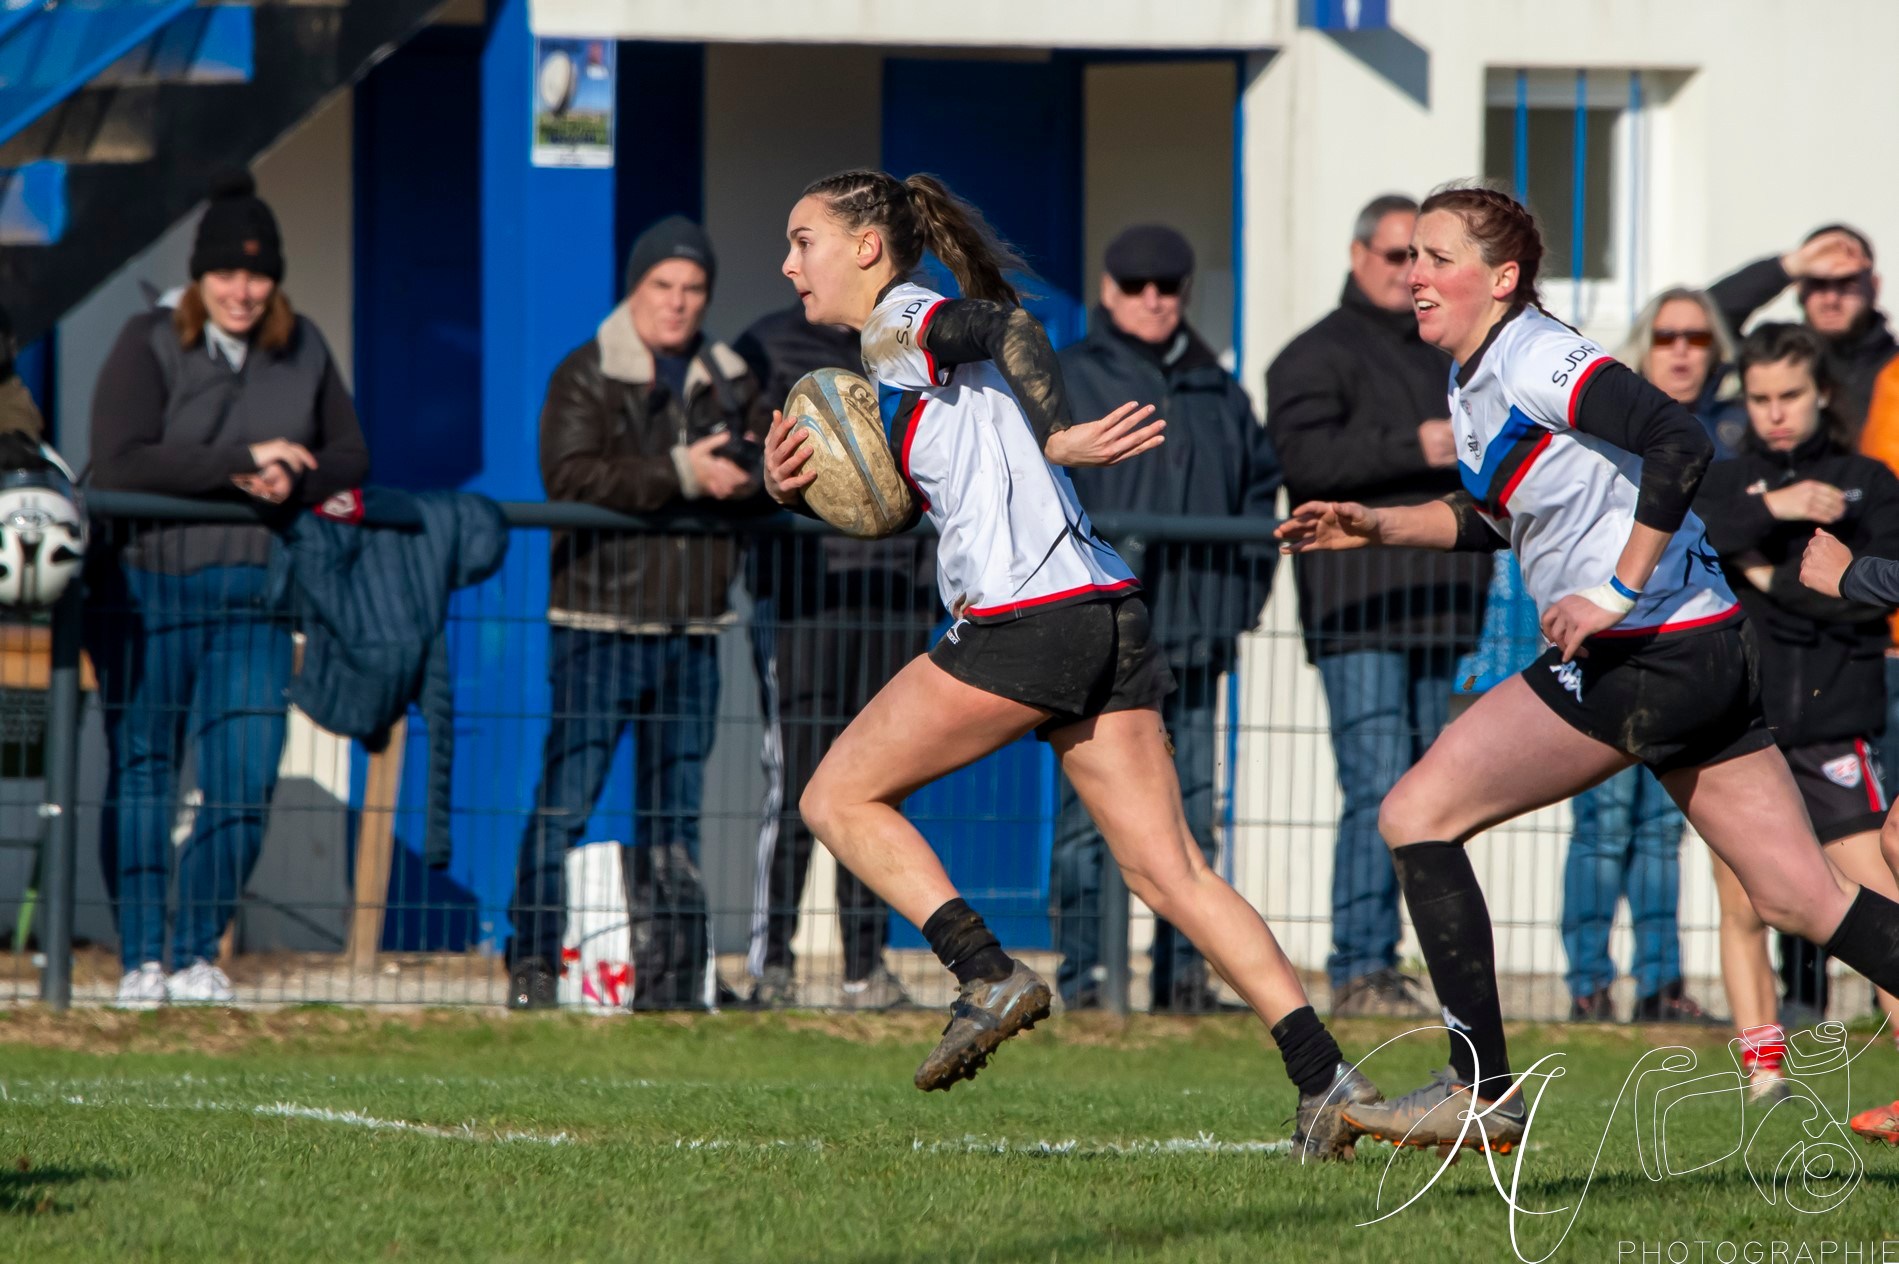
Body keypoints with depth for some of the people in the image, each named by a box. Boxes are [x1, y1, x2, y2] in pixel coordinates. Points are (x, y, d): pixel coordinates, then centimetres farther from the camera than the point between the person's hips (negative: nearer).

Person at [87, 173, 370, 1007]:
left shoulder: (303, 352, 10)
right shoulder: (148, 345, -5)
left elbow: (350, 458, 14)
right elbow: (118, 463, -17)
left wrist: (296, 483, -8)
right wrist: (242, 461, -18)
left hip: (251, 593, 3)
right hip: (147, 586, -3)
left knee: (244, 777, -4)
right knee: (141, 770, 1)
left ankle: (197, 954, 6)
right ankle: (141, 960, 7)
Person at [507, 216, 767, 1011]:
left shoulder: (729, 385, 14)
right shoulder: (586, 377, -2)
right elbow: (570, 476, -16)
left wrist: (741, 477, -12)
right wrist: (682, 474, -18)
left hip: (693, 631, 5)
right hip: (600, 624, -5)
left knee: (677, 811, 9)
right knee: (565, 799, -8)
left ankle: (670, 974, 13)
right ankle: (532, 963, -4)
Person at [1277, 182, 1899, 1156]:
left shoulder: (1535, 361, -14)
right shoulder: (1474, 380, 15)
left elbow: (1679, 440, -26)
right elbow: (1500, 515, 31)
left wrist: (1619, 592, -24)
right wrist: (1377, 526, 21)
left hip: (1645, 658, -10)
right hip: (1706, 658, 10)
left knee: (1415, 815, -6)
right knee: (1805, 900, 8)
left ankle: (1483, 1092, -4)